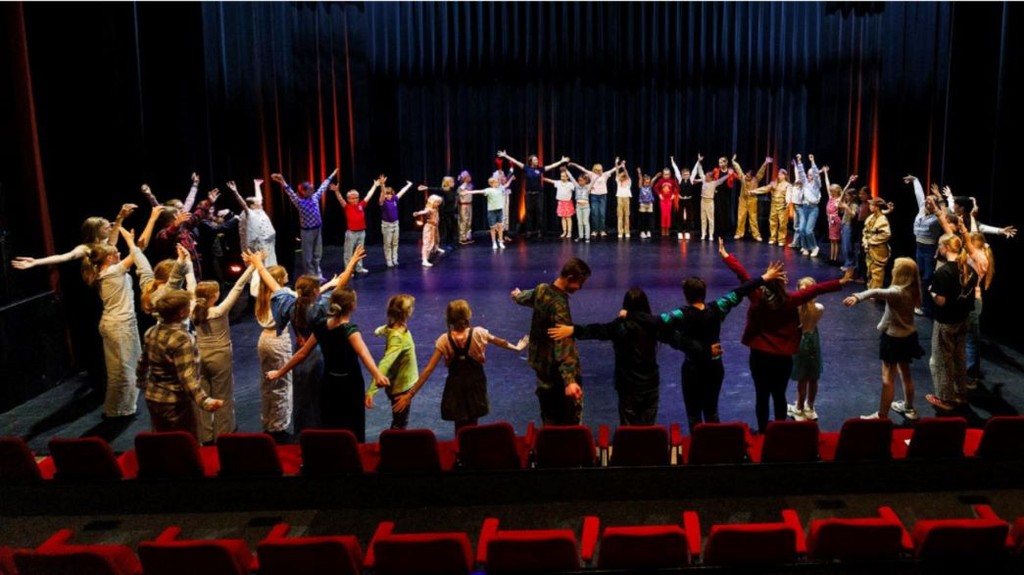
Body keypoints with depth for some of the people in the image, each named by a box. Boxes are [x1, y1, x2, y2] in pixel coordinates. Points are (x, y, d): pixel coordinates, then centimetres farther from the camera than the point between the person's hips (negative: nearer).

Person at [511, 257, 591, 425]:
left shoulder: (541, 289, -2)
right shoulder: (559, 305, -28)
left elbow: (526, 298, 25)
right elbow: (563, 344, -37)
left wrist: (518, 295, 51)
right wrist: (570, 380, -43)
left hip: (541, 363, 9)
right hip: (556, 369, -9)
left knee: (549, 415, 20)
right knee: (570, 417, 1)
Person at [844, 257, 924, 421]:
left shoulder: (897, 292, -27)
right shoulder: (912, 290, -3)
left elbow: (877, 293, -47)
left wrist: (857, 297, -61)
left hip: (894, 338, -8)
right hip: (908, 336, 8)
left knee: (888, 378, -1)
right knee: (905, 372, 24)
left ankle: (882, 415, 4)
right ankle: (909, 408, 40)